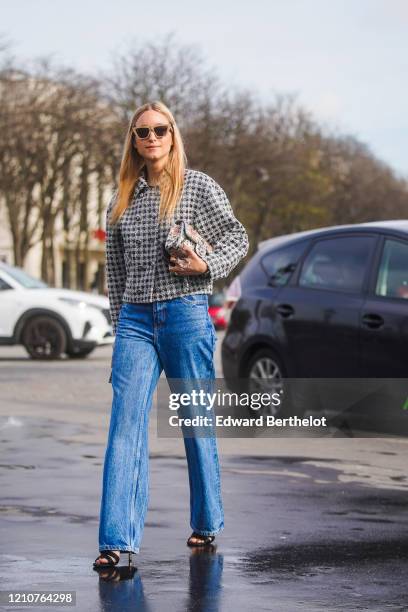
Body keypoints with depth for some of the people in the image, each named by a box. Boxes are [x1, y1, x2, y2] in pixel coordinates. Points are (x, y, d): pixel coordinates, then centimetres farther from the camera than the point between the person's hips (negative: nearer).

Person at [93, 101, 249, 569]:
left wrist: (207, 266, -12)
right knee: (125, 425, -9)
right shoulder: (123, 197, 11)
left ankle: (206, 524, 24)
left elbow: (238, 237, 5)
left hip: (186, 314, -3)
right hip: (135, 319, 3)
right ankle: (117, 540, -15)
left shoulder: (198, 187, 1)